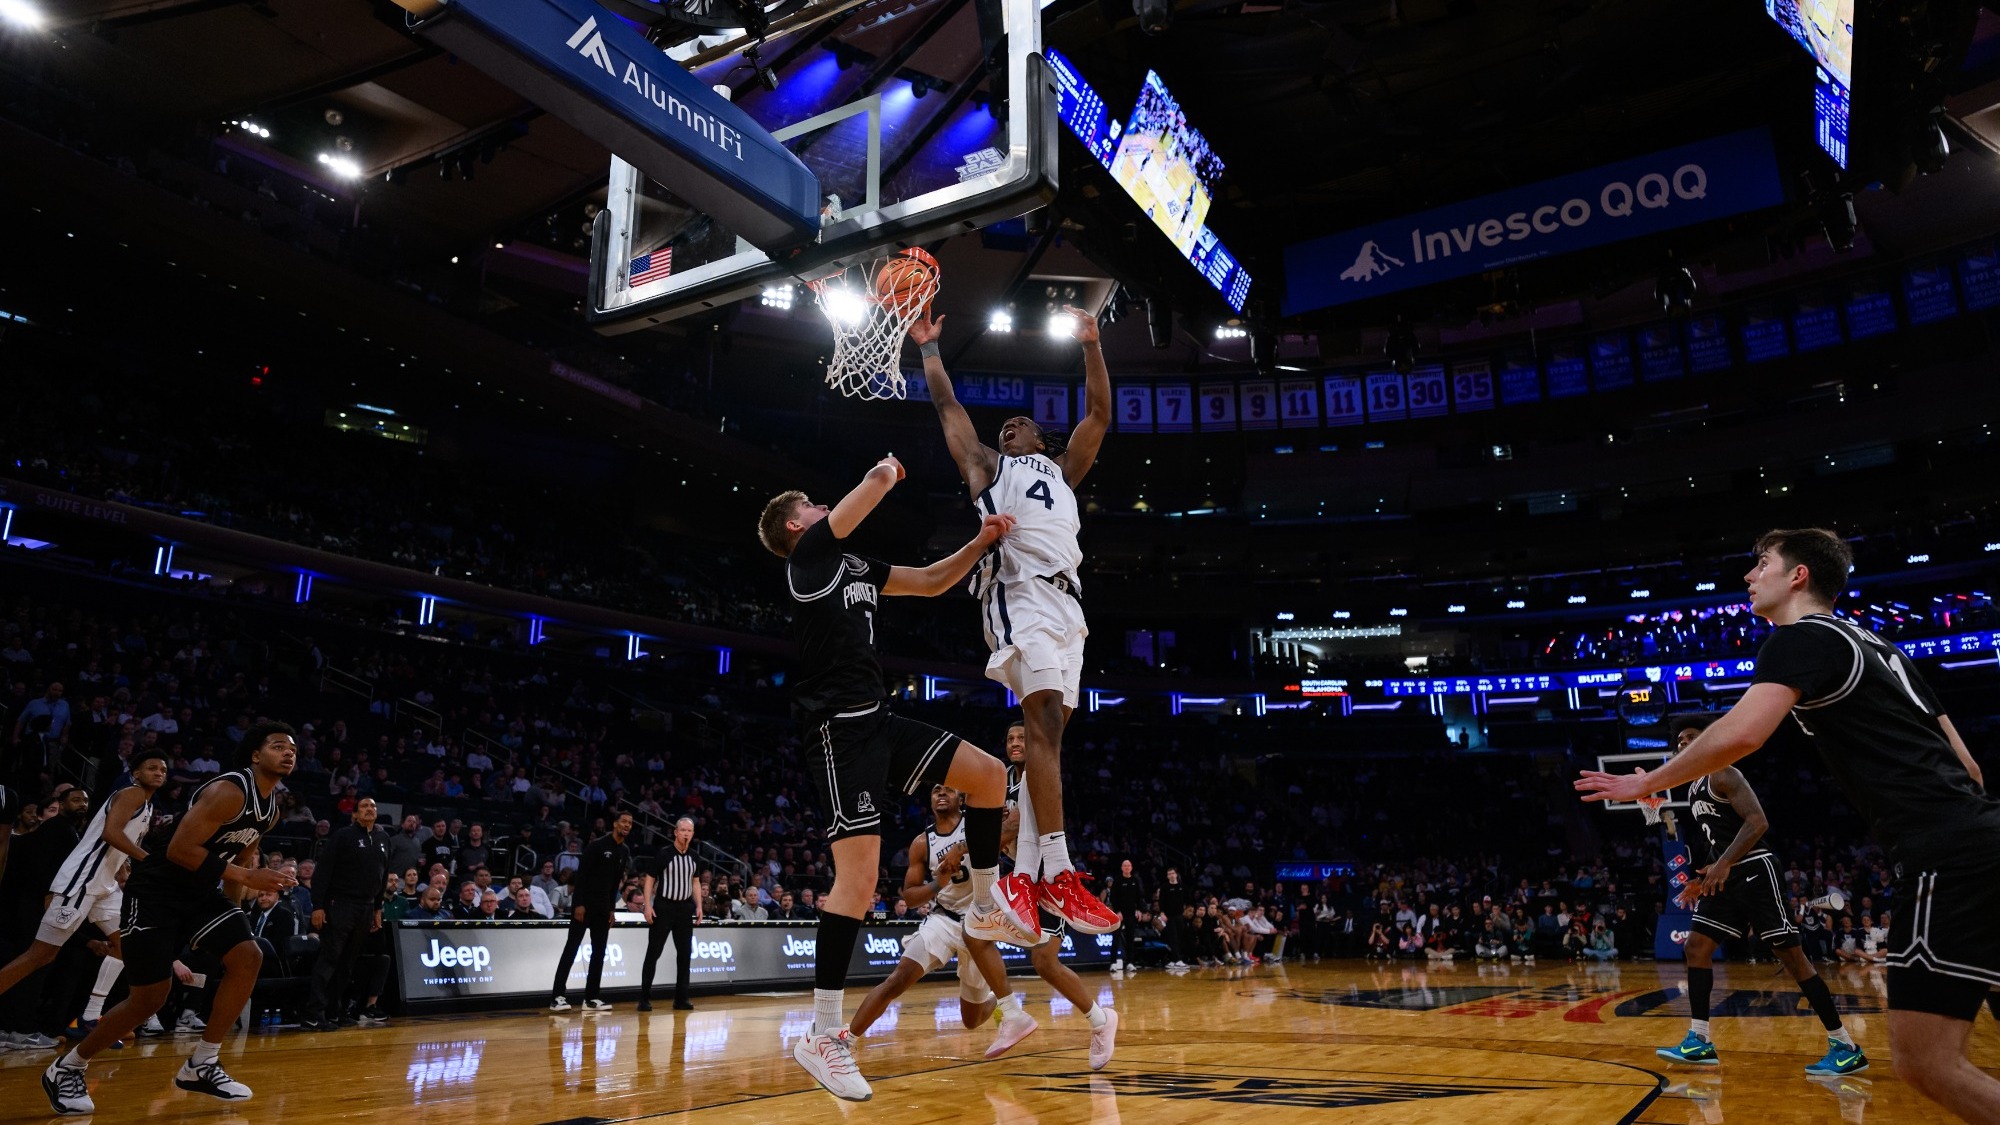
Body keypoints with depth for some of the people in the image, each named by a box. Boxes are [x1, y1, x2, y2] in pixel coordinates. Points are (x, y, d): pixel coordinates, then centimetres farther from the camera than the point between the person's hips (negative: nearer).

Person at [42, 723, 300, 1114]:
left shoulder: (271, 807, 4)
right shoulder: (229, 790, -24)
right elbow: (180, 850, -27)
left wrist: (257, 879, 3)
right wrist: (244, 876, -26)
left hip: (202, 891, 8)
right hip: (157, 890, -8)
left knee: (248, 958, -10)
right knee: (149, 997, -6)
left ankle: (200, 1065, 1)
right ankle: (65, 1068, 19)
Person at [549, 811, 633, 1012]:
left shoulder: (625, 852, 9)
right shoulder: (597, 845, -12)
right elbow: (581, 874, -14)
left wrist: (612, 908, 11)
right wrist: (579, 904, -19)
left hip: (603, 907, 7)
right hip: (585, 903, -7)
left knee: (599, 952, 6)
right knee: (571, 949, -5)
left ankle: (591, 998, 10)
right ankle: (557, 997, -2)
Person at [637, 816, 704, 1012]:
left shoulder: (693, 857, 6)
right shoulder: (664, 853, -9)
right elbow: (649, 879, -6)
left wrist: (699, 906, 8)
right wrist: (648, 905, -13)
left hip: (685, 908, 5)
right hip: (663, 906, -5)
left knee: (685, 953, 5)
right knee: (654, 952, -2)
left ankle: (681, 998, 12)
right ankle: (644, 998, 5)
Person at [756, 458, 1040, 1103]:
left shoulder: (857, 566, 22)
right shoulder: (811, 551, -2)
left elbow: (932, 583, 27)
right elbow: (880, 481, -8)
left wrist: (982, 543, 15)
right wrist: (887, 469, 15)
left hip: (877, 721, 9)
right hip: (841, 726, -9)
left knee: (988, 774, 7)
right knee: (859, 877, -14)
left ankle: (987, 907, 21)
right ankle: (822, 1035, -5)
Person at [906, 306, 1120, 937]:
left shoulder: (1062, 471, 32)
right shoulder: (988, 464, 24)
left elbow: (1099, 415, 26)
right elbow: (948, 407, 23)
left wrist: (1090, 345, 22)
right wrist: (929, 349, 28)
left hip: (1065, 600, 5)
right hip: (1019, 592, -5)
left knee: (1048, 731, -1)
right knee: (1045, 721, -20)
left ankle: (1024, 874, -1)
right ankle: (1057, 873, -26)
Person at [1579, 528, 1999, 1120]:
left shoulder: (1803, 637, -6)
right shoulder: (1872, 645, 23)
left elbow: (1742, 732, -24)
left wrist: (1646, 783, -11)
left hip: (1950, 860, -10)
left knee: (1923, 1061, -7)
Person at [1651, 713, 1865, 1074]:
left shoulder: (1723, 774, -10)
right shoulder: (1693, 789, 18)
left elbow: (1758, 822, -22)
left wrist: (1724, 864, -29)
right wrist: (1703, 880, 21)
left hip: (1754, 871, -9)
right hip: (1728, 876, 9)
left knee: (1791, 954, -6)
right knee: (1697, 945, 3)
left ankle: (1847, 1047, 2)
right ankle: (1700, 1041, 5)